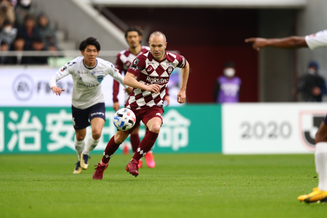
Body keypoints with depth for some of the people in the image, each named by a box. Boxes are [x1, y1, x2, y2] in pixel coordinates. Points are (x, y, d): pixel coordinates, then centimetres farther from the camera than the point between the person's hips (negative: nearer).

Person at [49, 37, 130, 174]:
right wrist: (54, 87, -52)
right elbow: (54, 77, -31)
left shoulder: (105, 66, -19)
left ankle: (85, 155, 9)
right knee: (80, 136, 15)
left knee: (97, 132, -23)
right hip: (78, 104, 0)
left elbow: (120, 78, 1)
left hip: (96, 103, 0)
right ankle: (80, 159, 48)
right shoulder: (74, 65, -25)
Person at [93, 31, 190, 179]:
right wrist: (146, 87, -38)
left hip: (155, 106, 1)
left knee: (155, 128, -30)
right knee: (120, 137, 7)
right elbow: (127, 79, -25)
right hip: (135, 104, -1)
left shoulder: (173, 60, -6)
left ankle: (133, 163, -17)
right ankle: (102, 165, 32)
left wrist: (183, 90, 16)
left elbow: (186, 65, 19)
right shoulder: (142, 59, -17)